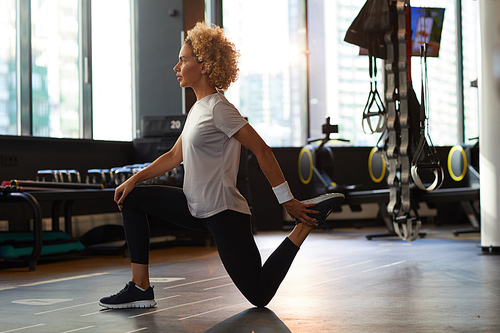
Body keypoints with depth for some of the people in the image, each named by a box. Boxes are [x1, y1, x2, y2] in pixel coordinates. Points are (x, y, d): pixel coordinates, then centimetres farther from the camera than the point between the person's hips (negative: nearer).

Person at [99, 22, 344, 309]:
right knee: (132, 199, 5)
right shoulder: (198, 108, 12)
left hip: (224, 213, -9)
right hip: (197, 207, 9)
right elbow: (175, 156, 18)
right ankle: (141, 288, 2)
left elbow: (262, 150, -17)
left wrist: (288, 202, -18)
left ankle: (306, 222, 6)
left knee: (259, 296, -6)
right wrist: (134, 179, 8)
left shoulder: (219, 109, -16)